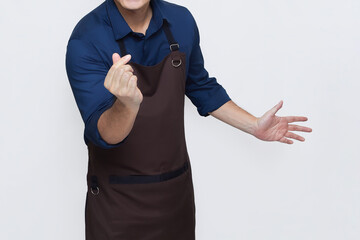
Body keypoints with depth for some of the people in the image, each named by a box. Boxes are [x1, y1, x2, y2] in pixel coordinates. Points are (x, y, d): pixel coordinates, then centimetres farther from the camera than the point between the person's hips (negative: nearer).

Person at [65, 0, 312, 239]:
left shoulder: (181, 21, -4)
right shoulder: (85, 40, -19)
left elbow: (200, 87, 12)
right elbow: (102, 134, -25)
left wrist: (255, 126, 8)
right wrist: (128, 104, -46)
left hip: (177, 186, 5)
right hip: (117, 197, -4)